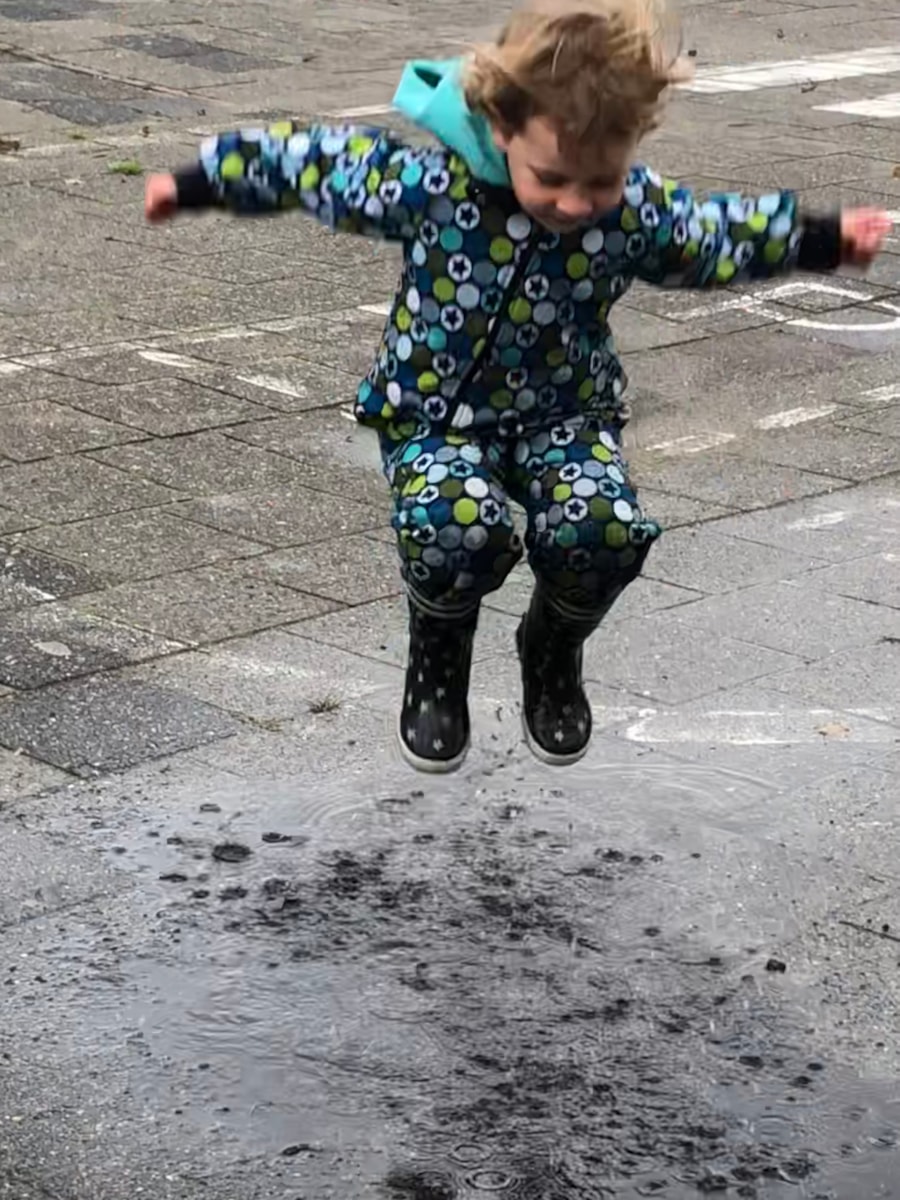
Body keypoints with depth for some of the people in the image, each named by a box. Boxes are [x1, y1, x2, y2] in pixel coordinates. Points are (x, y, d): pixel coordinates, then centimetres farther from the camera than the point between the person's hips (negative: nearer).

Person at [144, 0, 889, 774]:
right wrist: (199, 185, -1)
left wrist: (825, 240, 10)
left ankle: (553, 653, 9)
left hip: (564, 415, 2)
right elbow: (315, 162, -9)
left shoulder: (638, 211, -15)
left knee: (605, 529, -28)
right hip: (435, 414, -2)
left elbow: (717, 239, 6)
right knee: (460, 528, -34)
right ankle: (438, 661, 2)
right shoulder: (427, 184, -23)